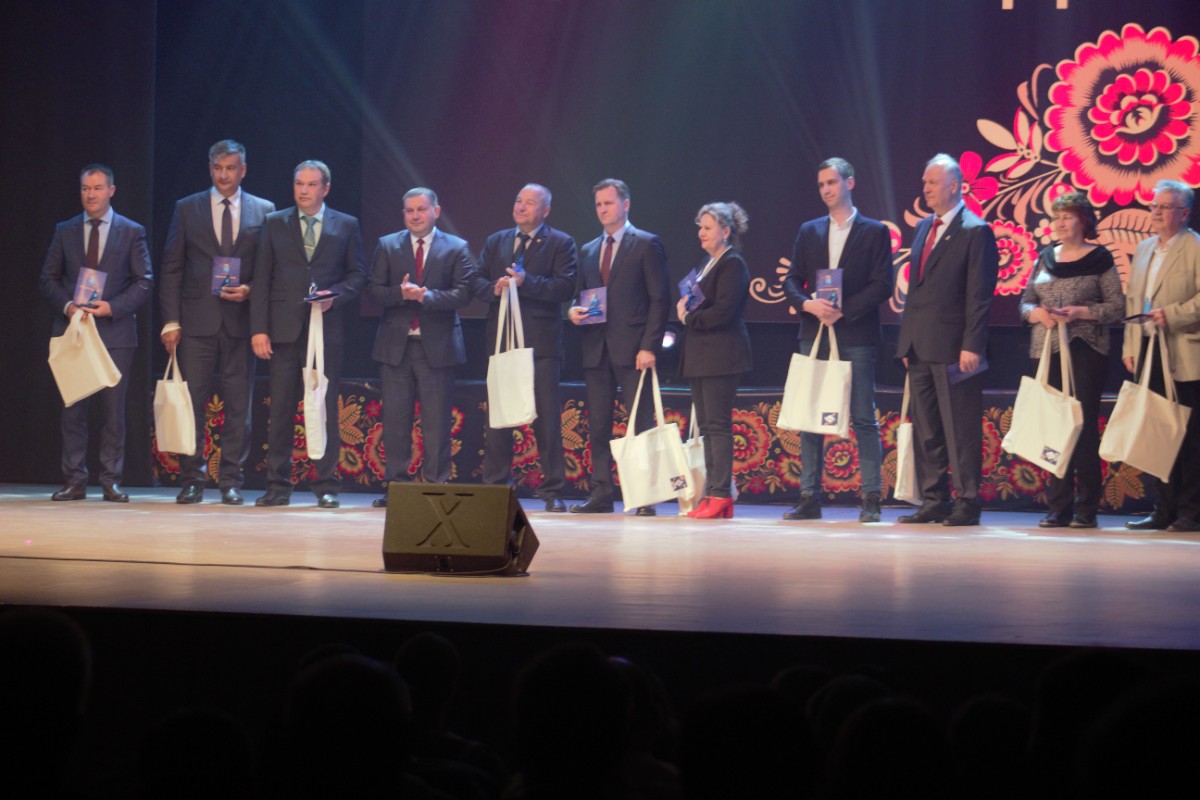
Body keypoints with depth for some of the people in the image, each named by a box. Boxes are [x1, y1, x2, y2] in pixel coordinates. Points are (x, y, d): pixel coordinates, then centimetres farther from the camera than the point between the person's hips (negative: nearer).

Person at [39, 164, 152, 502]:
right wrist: (67, 306, -9)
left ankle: (111, 481, 3)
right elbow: (48, 279, 10)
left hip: (114, 331, -2)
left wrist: (112, 307, -13)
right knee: (73, 409, 1)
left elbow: (143, 282, 1)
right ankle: (75, 481, 5)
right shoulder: (65, 231, 11)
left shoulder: (132, 232, 5)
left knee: (113, 409, -1)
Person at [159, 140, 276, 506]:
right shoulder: (187, 209, 8)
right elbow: (171, 269, 5)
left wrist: (251, 290, -10)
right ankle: (192, 480, 4)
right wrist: (171, 321, -3)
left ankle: (231, 481, 7)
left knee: (238, 406, 1)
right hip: (196, 321, 0)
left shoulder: (264, 211, 8)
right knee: (191, 403, -3)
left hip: (241, 320, 0)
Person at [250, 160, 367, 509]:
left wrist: (335, 296, -11)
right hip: (285, 329, 1)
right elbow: (262, 279, 6)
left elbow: (358, 273, 9)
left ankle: (326, 486, 6)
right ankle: (277, 486, 4)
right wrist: (258, 329, -2)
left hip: (327, 327, 0)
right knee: (280, 409, 0)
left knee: (326, 409, 1)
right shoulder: (274, 224, 9)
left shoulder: (346, 226, 8)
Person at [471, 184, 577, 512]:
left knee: (547, 416, -4)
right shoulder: (496, 242, 17)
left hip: (541, 341, -4)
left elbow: (565, 287, -10)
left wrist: (526, 282, -19)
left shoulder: (560, 243, 3)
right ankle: (495, 486, 10)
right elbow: (476, 281, 11)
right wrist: (494, 288, -10)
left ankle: (552, 491, 0)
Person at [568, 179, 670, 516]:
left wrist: (649, 347, -13)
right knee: (598, 425, 5)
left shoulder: (646, 245, 0)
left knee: (642, 424, -5)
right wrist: (573, 311, 0)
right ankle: (601, 494, 8)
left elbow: (659, 299, -5)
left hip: (632, 349, -6)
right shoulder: (589, 251, 19)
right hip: (596, 349, 6)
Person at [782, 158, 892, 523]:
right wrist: (808, 303, -10)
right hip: (814, 335, 4)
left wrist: (844, 310, -14)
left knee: (864, 419, -3)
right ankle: (809, 498, 7)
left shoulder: (874, 232, 2)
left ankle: (871, 499, -1)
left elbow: (882, 285, -5)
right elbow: (791, 281, 11)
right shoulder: (809, 232, 14)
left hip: (856, 337, -4)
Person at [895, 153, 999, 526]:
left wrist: (972, 346, -17)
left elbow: (980, 295, -11)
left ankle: (967, 503, 1)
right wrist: (907, 340, 15)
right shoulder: (924, 228, 17)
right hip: (920, 348, 8)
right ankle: (933, 502, 15)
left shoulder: (975, 231, -7)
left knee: (960, 430, -3)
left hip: (953, 348, -8)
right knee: (925, 430, 10)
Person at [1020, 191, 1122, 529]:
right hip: (1047, 350, 5)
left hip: (1085, 350, -4)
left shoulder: (1099, 259, 0)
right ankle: (1058, 507, 6)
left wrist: (1079, 312, -16)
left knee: (1084, 426, -6)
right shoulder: (1045, 258, 14)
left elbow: (1116, 306, -4)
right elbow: (1025, 302, 15)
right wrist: (1038, 313, -7)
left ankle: (1086, 509, -2)